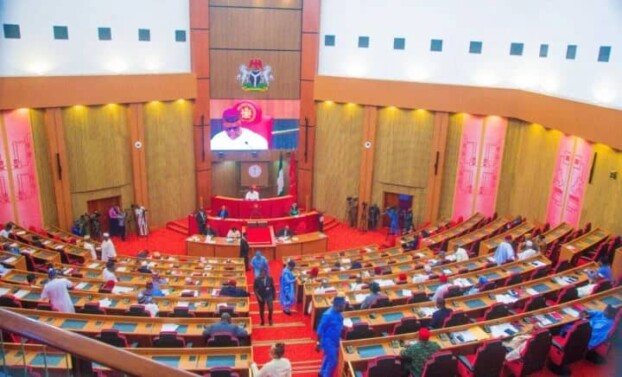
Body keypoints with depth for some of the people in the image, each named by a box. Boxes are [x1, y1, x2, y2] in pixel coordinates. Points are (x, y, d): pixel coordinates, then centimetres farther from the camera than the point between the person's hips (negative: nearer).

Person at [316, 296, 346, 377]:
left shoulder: (339, 313, -4)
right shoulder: (328, 315, -29)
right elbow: (320, 330, -21)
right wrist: (318, 343, -16)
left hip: (335, 340, 9)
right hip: (328, 341, -9)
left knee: (329, 357, 24)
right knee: (333, 361, -2)